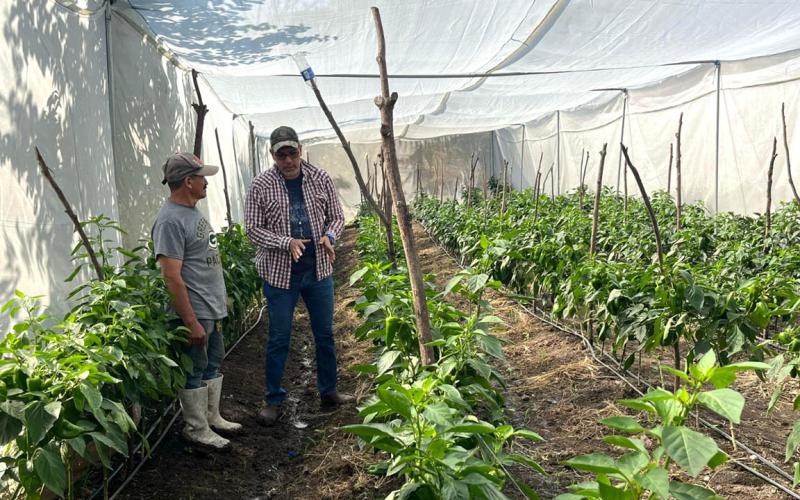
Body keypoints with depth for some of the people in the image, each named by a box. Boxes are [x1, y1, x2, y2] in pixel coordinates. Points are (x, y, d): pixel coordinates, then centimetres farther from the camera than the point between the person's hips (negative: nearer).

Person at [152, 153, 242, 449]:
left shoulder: (192, 211, 9)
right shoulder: (171, 221, -22)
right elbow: (172, 277, -25)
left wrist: (222, 296, 21)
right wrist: (192, 322, -24)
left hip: (213, 307, 10)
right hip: (195, 312, -10)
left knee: (212, 364, 20)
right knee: (195, 372, 5)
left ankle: (212, 416, 36)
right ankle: (197, 430, 19)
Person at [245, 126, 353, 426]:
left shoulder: (320, 178, -1)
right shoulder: (261, 186, -8)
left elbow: (336, 216, 6)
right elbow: (252, 229, -7)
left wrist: (329, 237, -15)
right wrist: (286, 242, -21)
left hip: (319, 270, 3)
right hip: (280, 273, -2)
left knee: (325, 334, 13)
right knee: (278, 339, 5)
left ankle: (328, 392, 29)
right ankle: (274, 400, 20)